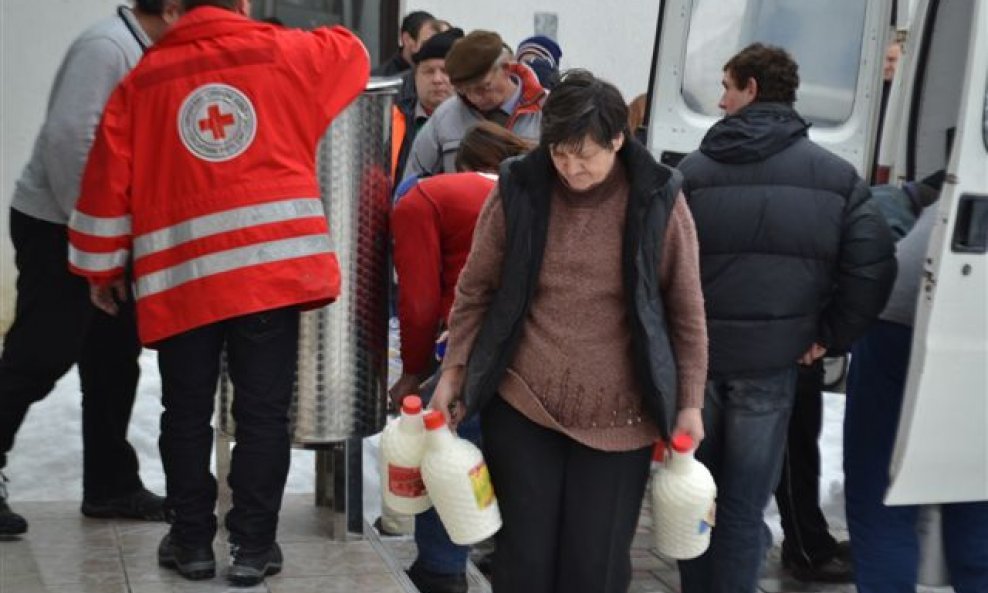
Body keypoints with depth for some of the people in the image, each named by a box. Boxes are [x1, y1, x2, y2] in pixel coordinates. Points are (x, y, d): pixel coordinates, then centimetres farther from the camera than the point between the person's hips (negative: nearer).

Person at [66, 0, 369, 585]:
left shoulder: (145, 78, 8)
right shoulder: (285, 53, 7)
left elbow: (108, 182, 7)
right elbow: (352, 52, 27)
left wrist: (103, 269, 17)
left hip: (182, 274, 1)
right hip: (272, 263, -1)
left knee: (187, 414, 13)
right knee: (263, 413, 6)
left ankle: (192, 541, 21)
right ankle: (253, 547, 11)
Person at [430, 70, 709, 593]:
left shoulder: (658, 201, -7)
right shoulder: (517, 191, -5)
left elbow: (686, 312, 1)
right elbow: (475, 292, 5)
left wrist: (689, 403, 0)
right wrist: (453, 373, 3)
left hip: (617, 417, 0)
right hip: (521, 405, 1)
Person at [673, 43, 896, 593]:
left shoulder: (695, 169, -2)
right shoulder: (836, 175, 0)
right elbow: (873, 266, -8)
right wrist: (830, 335, 3)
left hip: (695, 352, 1)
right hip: (770, 360, -1)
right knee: (744, 504, 8)